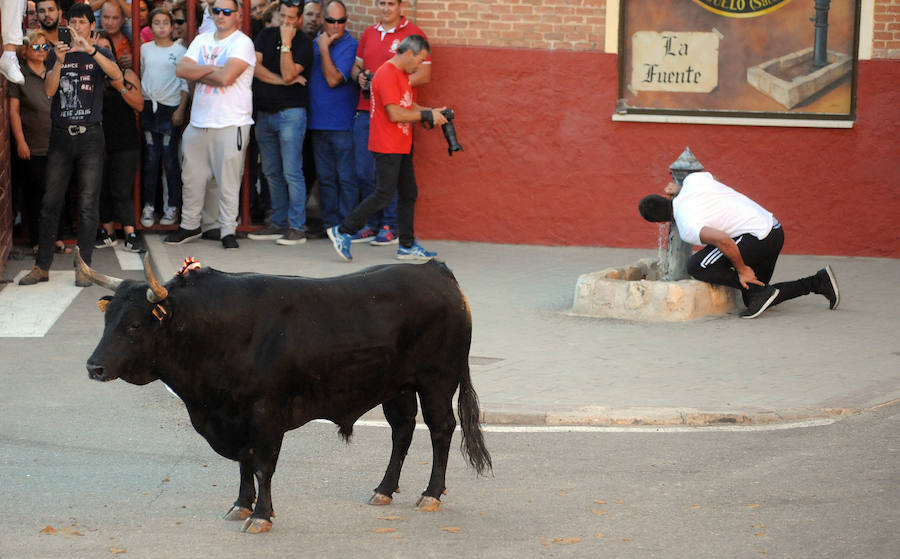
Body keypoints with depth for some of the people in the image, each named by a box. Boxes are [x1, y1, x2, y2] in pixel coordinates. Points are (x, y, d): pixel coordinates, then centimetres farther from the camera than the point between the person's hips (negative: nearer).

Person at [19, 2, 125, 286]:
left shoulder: (100, 53, 6)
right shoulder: (56, 54, 10)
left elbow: (117, 75, -15)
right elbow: (49, 90, -3)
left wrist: (90, 50, -26)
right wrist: (60, 61, -18)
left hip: (90, 135, -2)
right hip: (61, 135, 2)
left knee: (88, 204, -2)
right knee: (50, 202, 1)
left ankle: (83, 267, 3)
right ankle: (42, 267, 6)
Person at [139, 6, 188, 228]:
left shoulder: (180, 51, 0)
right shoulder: (145, 49, 10)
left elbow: (185, 83, 0)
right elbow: (140, 77, 17)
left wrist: (181, 110, -7)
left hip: (171, 108, -3)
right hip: (148, 107, 3)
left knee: (170, 159, -4)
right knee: (150, 158, 2)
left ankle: (172, 207, 3)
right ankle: (148, 206, 6)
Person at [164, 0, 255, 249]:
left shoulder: (242, 43, -6)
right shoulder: (202, 40, 14)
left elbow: (226, 77, -19)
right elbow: (181, 70, 2)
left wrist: (199, 74, -3)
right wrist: (211, 69, -10)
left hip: (230, 123, -6)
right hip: (199, 121, 6)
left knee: (228, 181, -4)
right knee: (191, 177, 12)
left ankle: (228, 231, 4)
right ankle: (190, 225, 26)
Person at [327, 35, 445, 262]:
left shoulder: (402, 74, 15)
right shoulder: (387, 75, -17)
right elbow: (395, 114, -23)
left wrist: (430, 112, 6)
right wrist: (427, 115, -16)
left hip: (401, 147, 10)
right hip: (387, 147, -10)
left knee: (409, 194, 9)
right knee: (384, 194, -10)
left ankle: (407, 246, 14)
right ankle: (342, 232, -1)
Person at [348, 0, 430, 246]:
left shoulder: (413, 34, -1)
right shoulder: (369, 34, 17)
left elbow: (424, 74, -5)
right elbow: (357, 66, 26)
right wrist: (360, 76, 2)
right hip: (366, 111, 6)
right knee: (363, 172, 4)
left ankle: (391, 227, 3)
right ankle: (373, 224, 15)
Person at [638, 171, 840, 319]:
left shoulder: (687, 228, -17)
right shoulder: (693, 180, 3)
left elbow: (723, 240, -33)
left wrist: (741, 269, -18)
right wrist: (678, 190, 33)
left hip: (757, 236, -9)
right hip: (774, 230, 9)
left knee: (695, 266, -12)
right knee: (750, 298, 20)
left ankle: (760, 291, -9)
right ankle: (818, 282, 16)